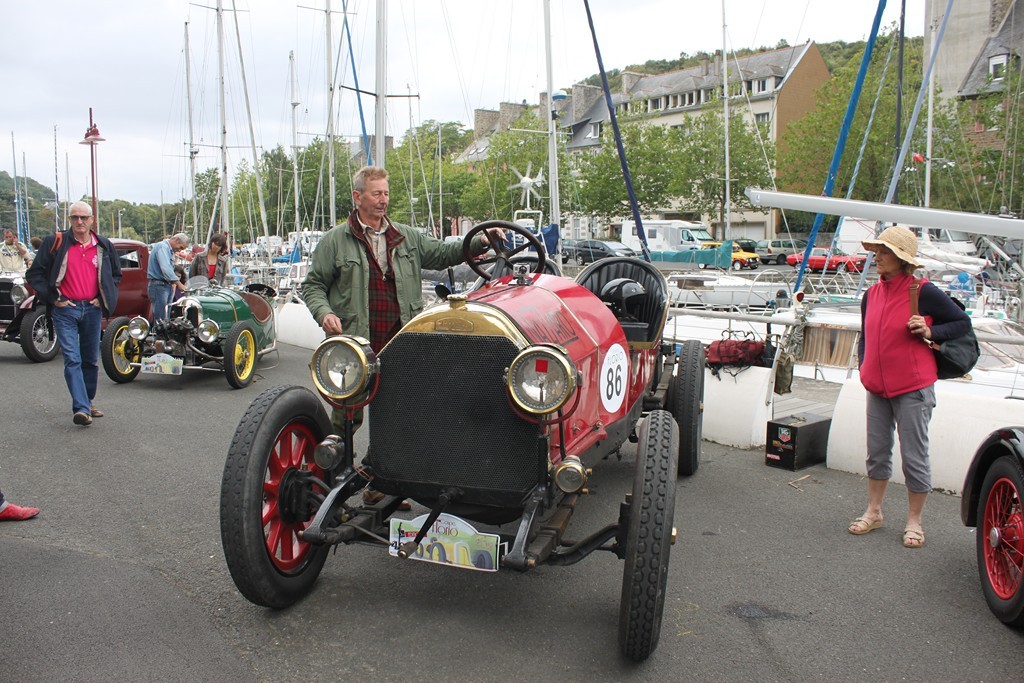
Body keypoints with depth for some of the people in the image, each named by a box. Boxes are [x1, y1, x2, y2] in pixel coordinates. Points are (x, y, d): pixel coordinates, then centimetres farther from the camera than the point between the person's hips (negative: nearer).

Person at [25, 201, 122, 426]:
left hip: (92, 309, 3)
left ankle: (88, 402, 25)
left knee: (91, 360, 11)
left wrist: (104, 298, 7)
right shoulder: (55, 243, -2)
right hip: (65, 310, -3)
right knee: (72, 359, -11)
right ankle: (81, 408, -17)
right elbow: (35, 274, 1)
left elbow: (115, 274, 20)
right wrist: (53, 298, -6)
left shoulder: (104, 246, 7)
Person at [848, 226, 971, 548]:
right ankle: (873, 512, 28)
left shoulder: (923, 292, -11)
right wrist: (865, 365, 6)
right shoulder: (872, 294, 7)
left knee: (914, 457, 3)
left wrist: (930, 332, -17)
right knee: (877, 452, 14)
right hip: (877, 388, 6)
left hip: (912, 389, -6)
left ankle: (914, 520, 18)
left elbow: (963, 323, -1)